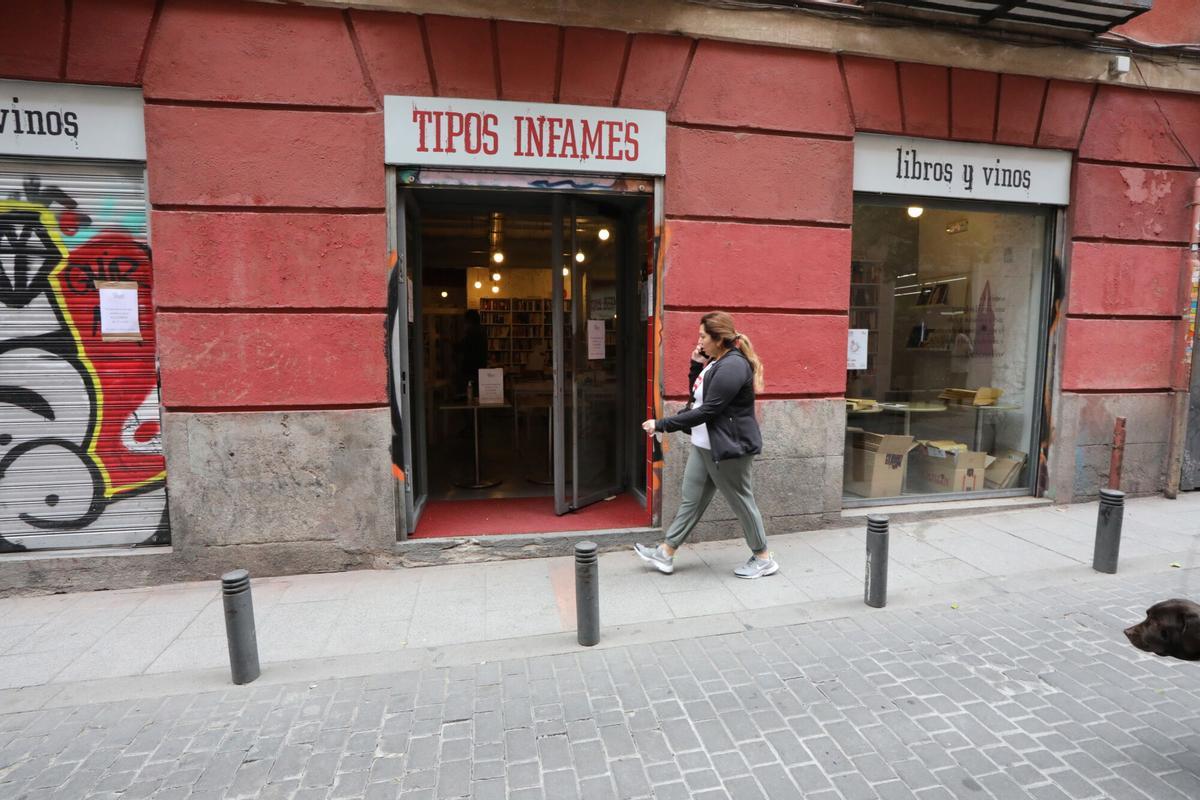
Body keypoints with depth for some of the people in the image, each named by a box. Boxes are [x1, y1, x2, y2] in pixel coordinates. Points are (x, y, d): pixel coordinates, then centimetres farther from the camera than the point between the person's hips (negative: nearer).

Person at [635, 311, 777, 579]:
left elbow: (707, 411, -25)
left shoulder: (732, 366, -21)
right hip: (703, 446, 10)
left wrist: (661, 425, -22)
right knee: (691, 500, 13)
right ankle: (666, 553, 21)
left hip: (728, 447, -10)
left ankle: (763, 559, 24)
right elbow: (696, 395, 17)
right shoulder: (716, 361, 10)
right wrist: (696, 366, 2)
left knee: (741, 501, 5)